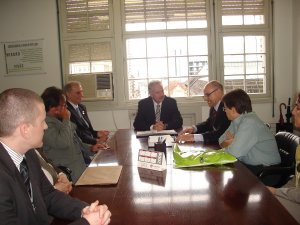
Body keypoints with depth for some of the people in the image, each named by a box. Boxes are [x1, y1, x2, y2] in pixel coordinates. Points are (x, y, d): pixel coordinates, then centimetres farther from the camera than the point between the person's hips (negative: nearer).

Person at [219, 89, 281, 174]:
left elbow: (234, 152, -27)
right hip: (249, 165, 8)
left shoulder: (250, 122, -23)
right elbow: (222, 140, 8)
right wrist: (231, 142, -13)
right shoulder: (237, 120, 5)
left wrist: (228, 143, -7)